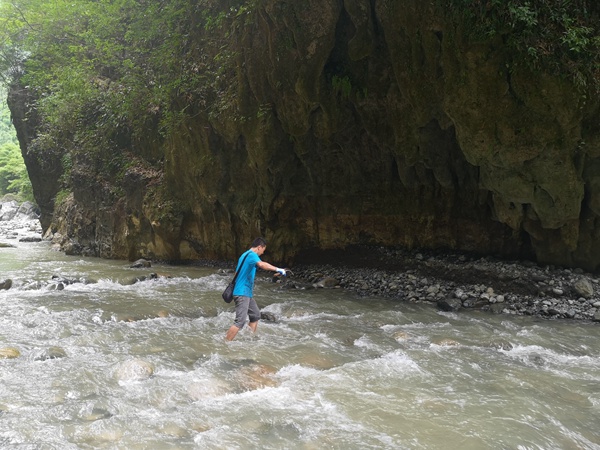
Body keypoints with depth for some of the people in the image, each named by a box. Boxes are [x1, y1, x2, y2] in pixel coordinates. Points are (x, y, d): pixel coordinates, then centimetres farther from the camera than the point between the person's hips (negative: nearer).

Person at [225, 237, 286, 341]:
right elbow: (261, 264, -36)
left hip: (247, 293, 11)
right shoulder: (252, 255, -13)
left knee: (255, 315, 21)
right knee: (240, 321, -16)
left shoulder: (245, 255, 18)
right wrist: (277, 269, -39)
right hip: (242, 293, -11)